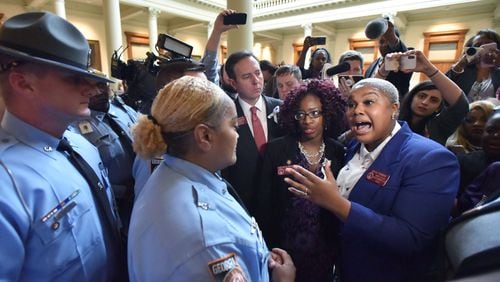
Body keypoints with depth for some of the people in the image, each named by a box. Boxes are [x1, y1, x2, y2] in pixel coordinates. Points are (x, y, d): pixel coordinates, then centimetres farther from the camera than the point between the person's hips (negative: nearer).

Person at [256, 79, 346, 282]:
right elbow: (264, 201, -7)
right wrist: (268, 247, -6)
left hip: (325, 249, 2)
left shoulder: (338, 152, -4)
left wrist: (339, 247, 2)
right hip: (285, 247, -1)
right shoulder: (276, 149, -10)